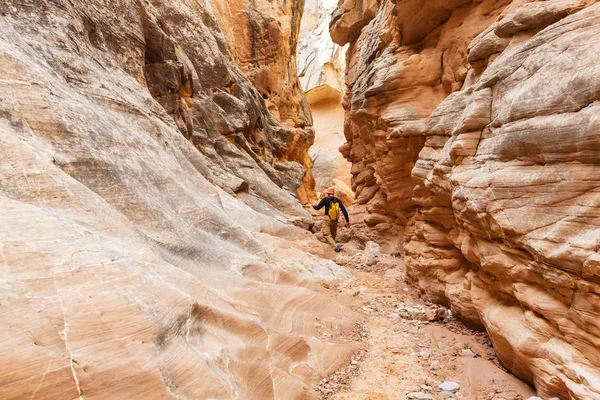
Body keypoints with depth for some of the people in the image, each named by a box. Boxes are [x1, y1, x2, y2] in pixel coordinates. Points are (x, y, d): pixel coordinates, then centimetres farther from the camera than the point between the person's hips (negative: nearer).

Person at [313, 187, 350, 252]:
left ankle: (336, 247, -25)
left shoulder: (326, 199, -3)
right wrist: (347, 221, 6)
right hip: (335, 220, 5)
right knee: (333, 235, 18)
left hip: (327, 219, -5)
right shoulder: (337, 200, 7)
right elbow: (344, 210, 2)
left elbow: (317, 207, -2)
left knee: (327, 235, -6)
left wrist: (313, 206, 21)